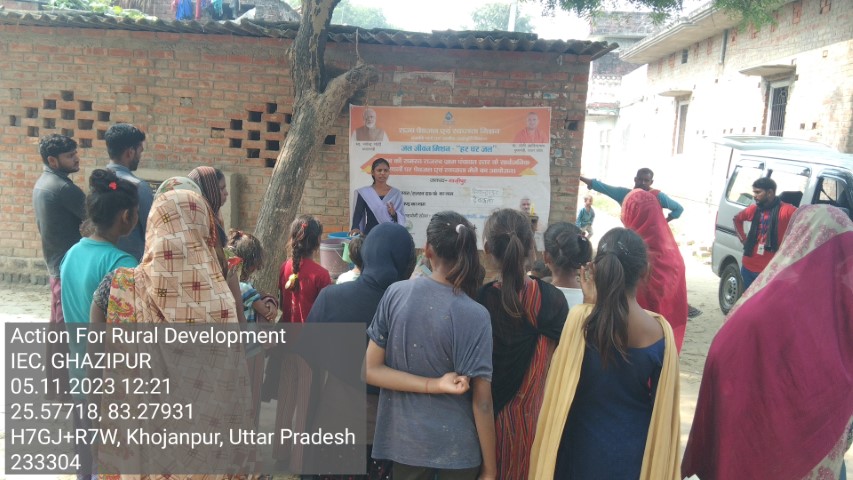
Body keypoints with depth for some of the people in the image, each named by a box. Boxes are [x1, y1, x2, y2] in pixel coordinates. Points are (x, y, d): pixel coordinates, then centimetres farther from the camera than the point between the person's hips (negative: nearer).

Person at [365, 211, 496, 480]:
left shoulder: (395, 294, -11)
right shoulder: (474, 316, -19)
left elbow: (370, 370, -8)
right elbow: (482, 402, -14)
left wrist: (435, 385, -13)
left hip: (404, 439, 2)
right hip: (457, 446, -2)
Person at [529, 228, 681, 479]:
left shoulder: (580, 318, -19)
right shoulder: (660, 330, -14)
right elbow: (664, 404, -6)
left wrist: (590, 304, -7)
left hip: (586, 448, -1)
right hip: (636, 453, 1)